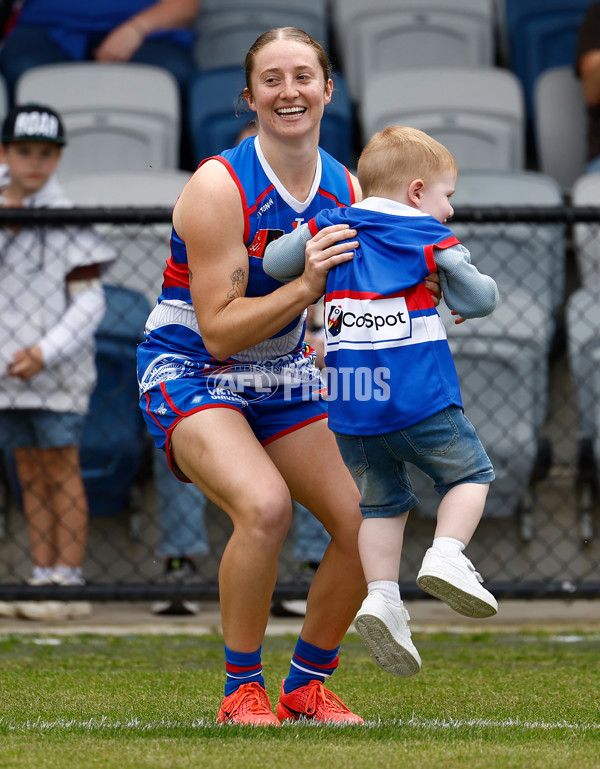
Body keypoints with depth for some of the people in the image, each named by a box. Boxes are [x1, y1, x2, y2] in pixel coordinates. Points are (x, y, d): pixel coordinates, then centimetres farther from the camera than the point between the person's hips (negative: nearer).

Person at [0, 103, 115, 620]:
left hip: (56, 371, -5)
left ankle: (69, 584, -1)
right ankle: (43, 576, 13)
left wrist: (45, 353, -20)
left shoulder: (67, 222, -9)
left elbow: (89, 301, -11)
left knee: (61, 470, -3)